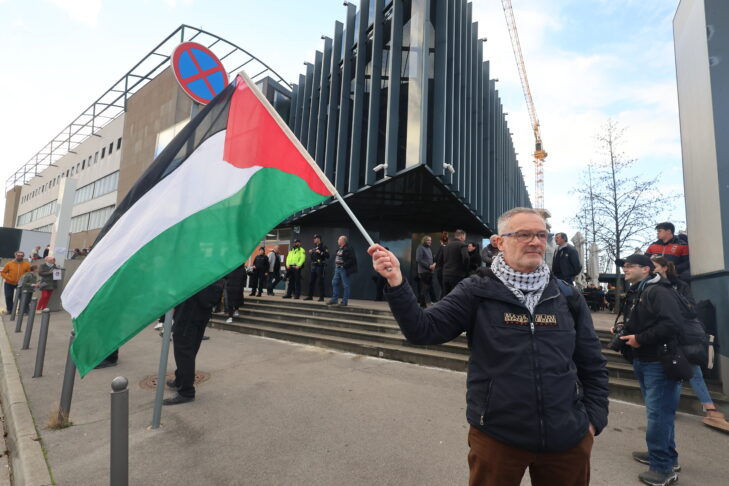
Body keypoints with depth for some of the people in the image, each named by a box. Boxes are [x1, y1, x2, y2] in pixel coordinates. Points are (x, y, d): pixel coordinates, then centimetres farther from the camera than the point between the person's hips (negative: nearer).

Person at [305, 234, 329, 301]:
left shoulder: (323, 246, -4)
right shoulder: (314, 247, 19)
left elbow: (327, 256, -14)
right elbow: (311, 258, 24)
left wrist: (320, 252, -19)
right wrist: (310, 253, 6)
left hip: (320, 266, -8)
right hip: (313, 266, 8)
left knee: (320, 282, -5)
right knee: (311, 282, 8)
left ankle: (321, 297, -1)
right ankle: (310, 296, 16)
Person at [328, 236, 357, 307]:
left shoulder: (348, 249, -13)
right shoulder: (339, 248, 15)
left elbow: (352, 259, -19)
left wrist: (344, 265, -22)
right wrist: (335, 266, 14)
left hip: (344, 269, -10)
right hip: (337, 269, 10)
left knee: (345, 285, -2)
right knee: (334, 283, 11)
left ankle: (344, 301, 5)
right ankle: (334, 299, 19)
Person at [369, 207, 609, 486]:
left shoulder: (567, 297, 0)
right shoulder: (477, 291, -10)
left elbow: (593, 366, 9)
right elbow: (423, 331, -17)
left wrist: (593, 419, 2)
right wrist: (396, 283, -30)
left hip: (567, 440, 3)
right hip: (496, 436, -2)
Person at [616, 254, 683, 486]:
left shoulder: (658, 291, -17)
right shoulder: (633, 294, 12)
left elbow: (671, 325, -28)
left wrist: (640, 339, -22)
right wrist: (624, 332, 5)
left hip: (660, 362, -9)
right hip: (642, 361, 9)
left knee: (658, 413, -3)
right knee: (659, 412, 20)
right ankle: (667, 457, 35)